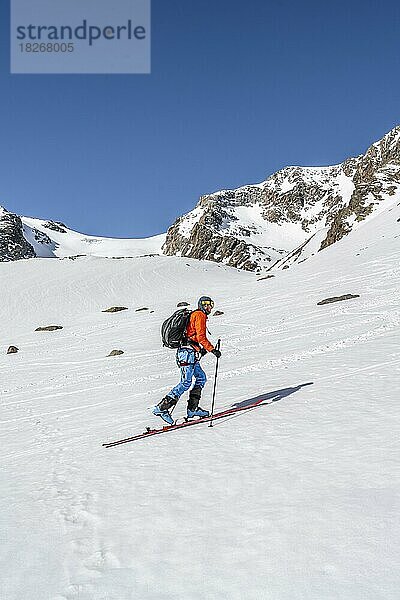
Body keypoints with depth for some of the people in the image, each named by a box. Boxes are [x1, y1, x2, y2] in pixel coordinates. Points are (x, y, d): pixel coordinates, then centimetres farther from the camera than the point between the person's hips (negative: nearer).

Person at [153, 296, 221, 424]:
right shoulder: (200, 315, -5)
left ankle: (192, 408, 9)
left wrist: (201, 349, 24)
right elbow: (201, 337, -15)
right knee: (186, 382, -12)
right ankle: (162, 407, -15)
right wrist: (212, 349, -12)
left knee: (201, 377, 12)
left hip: (188, 353, 10)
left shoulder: (194, 315, 25)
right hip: (189, 353, -10)